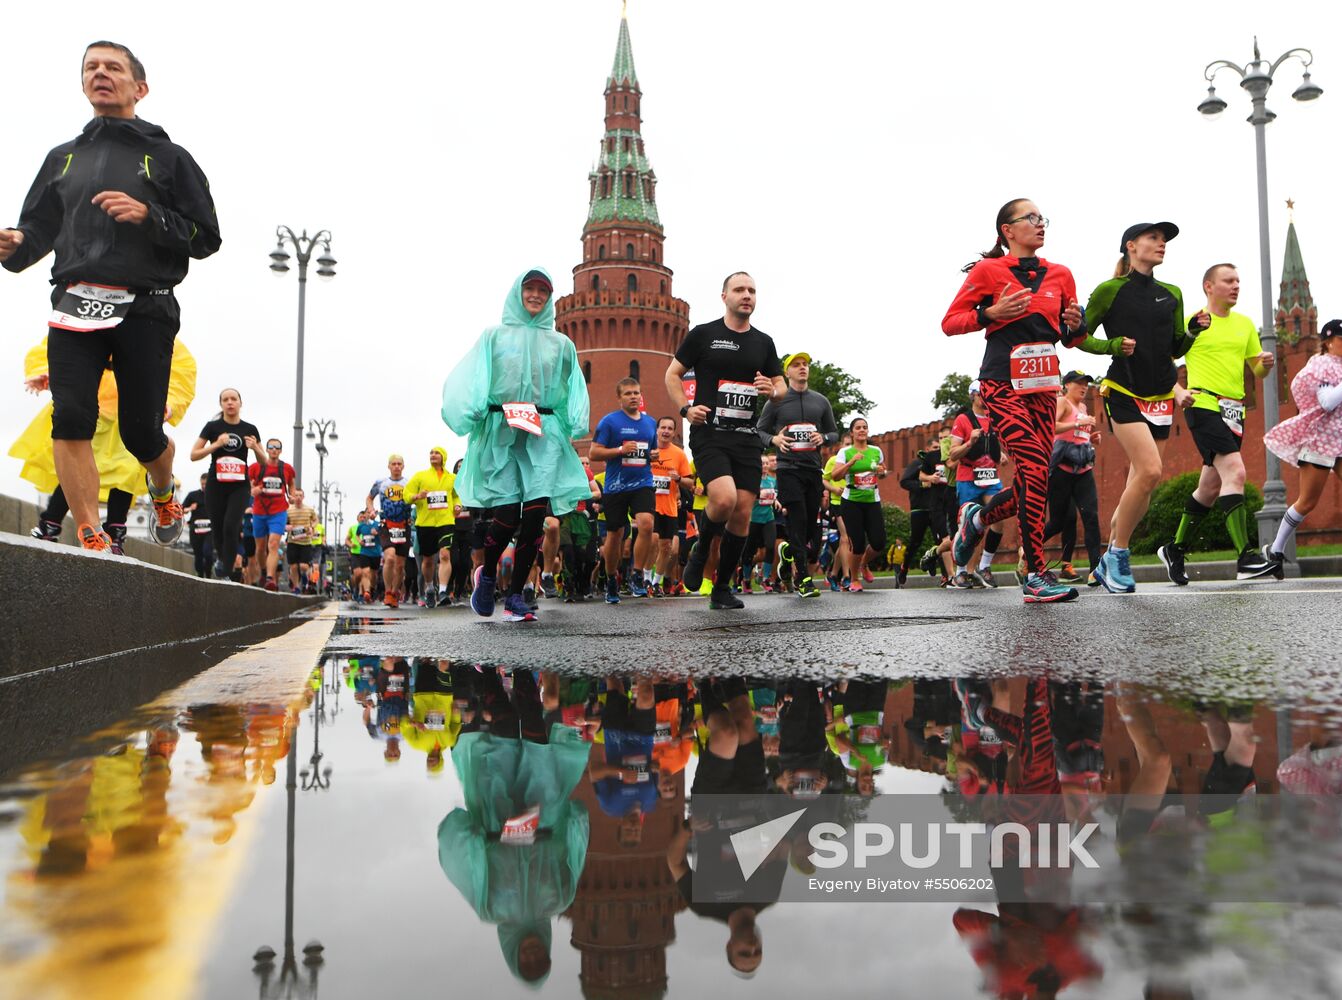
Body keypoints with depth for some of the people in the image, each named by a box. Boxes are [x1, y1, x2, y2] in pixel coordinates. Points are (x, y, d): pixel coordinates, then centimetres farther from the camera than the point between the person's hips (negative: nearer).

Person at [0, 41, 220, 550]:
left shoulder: (169, 158, 10)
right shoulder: (63, 158, 21)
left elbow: (205, 238, 4)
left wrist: (148, 215, -12)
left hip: (146, 307, -3)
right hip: (75, 302, 3)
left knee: (141, 431, -3)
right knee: (70, 420, -14)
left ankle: (164, 492, 31)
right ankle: (91, 539, -11)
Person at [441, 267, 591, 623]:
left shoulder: (562, 344, 20)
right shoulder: (495, 336, 14)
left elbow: (575, 390, 15)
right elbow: (469, 379, 3)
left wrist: (578, 423, -4)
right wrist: (468, 411, -15)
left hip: (544, 433, 2)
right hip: (500, 431, -2)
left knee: (535, 512, -10)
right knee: (506, 513, -10)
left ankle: (515, 597, 1)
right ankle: (487, 574, 20)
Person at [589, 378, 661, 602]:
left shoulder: (650, 422, 11)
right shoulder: (609, 421, -4)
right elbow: (593, 453, -6)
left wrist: (654, 455, 2)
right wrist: (621, 450, -17)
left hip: (642, 484, 2)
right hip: (615, 486, -2)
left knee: (646, 524, -21)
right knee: (615, 535, 7)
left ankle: (637, 575, -7)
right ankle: (611, 581, 27)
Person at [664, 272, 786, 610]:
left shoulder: (764, 342, 13)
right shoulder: (703, 334, 3)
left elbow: (782, 387, 19)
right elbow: (672, 374, 8)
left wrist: (772, 391, -5)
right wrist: (685, 408, -8)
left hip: (748, 438, 4)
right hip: (709, 434, -4)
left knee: (743, 513, 0)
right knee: (724, 499, -25)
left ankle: (722, 588, 14)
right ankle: (701, 550, 7)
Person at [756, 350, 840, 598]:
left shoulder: (821, 401, 13)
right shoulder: (776, 401, 4)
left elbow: (835, 432, 18)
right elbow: (760, 430, 8)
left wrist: (823, 438, -4)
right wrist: (773, 440, -12)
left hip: (813, 468, 4)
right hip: (788, 468, -4)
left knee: (813, 521, 5)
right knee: (798, 520, -10)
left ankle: (788, 551, 35)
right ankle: (803, 578, -7)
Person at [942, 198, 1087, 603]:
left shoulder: (1060, 275, 14)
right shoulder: (988, 271, 0)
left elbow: (1070, 339, 21)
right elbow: (949, 323, 0)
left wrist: (1076, 326, -1)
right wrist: (989, 313, -15)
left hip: (1043, 386, 6)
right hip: (1002, 383, -6)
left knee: (1034, 479, 1)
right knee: (1036, 468, -18)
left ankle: (977, 518, 30)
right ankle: (1036, 576, -13)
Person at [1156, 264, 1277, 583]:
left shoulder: (1245, 323, 15)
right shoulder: (1191, 322, -1)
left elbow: (1257, 370, 18)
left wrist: (1266, 363, -3)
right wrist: (1179, 391, -16)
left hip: (1233, 410, 7)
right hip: (1203, 405, -7)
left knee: (1210, 487, 11)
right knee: (1234, 471, -21)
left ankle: (1175, 549, 26)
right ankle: (1245, 559, -24)